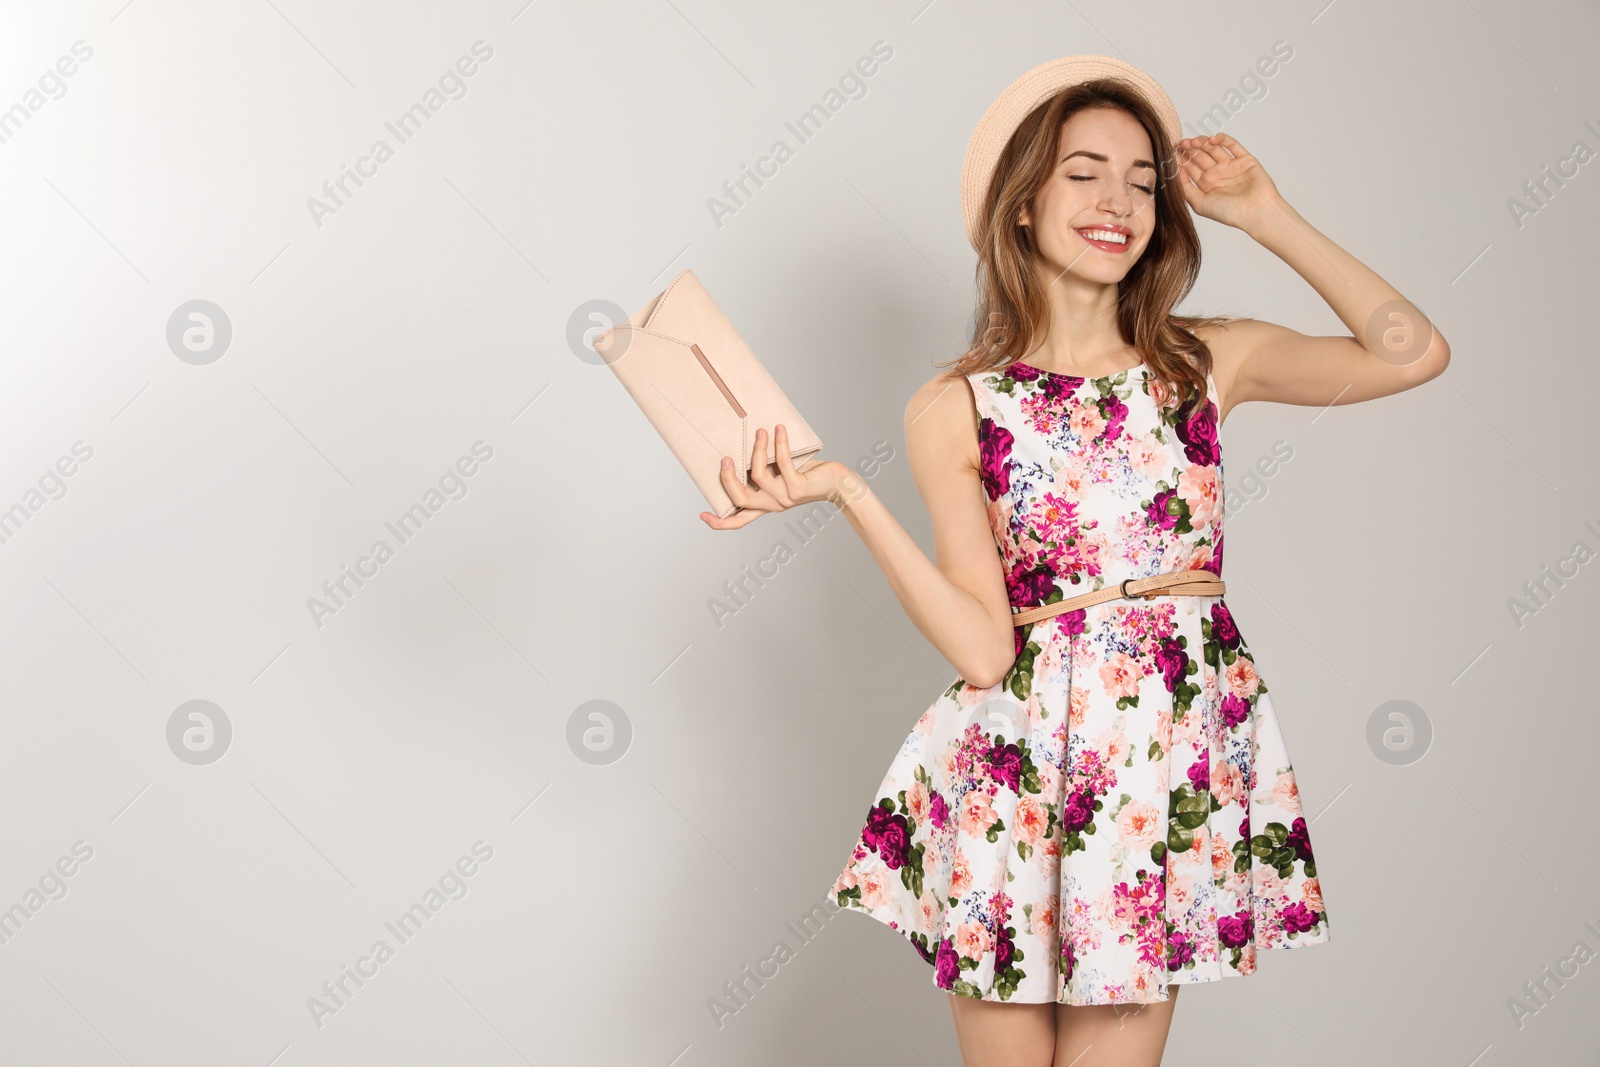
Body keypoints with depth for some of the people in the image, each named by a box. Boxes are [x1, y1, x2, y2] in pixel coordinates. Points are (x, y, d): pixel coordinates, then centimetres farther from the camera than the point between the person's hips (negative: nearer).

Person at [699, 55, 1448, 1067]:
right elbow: (983, 650, -10)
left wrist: (1267, 215, 2)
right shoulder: (955, 409, -3)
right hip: (1014, 779, -2)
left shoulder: (1207, 361, 5)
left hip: (1174, 770, 2)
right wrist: (842, 489, -19)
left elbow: (1415, 351, -2)